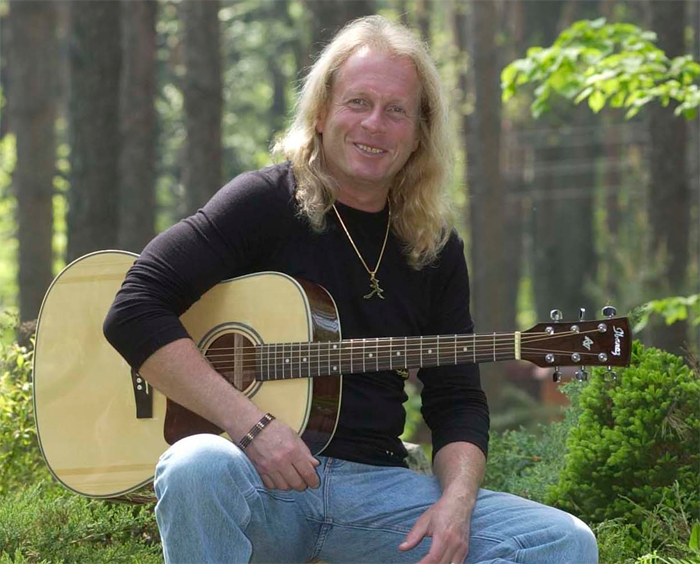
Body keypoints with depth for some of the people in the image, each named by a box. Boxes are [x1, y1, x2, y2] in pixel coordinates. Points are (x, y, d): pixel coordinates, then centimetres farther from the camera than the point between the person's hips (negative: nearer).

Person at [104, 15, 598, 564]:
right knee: (198, 466, -40)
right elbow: (135, 313, -12)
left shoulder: (435, 249, 12)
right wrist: (253, 425, -20)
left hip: (375, 483, 4)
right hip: (259, 481, -4)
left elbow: (457, 401, 12)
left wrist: (457, 502, -10)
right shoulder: (266, 202, -2)